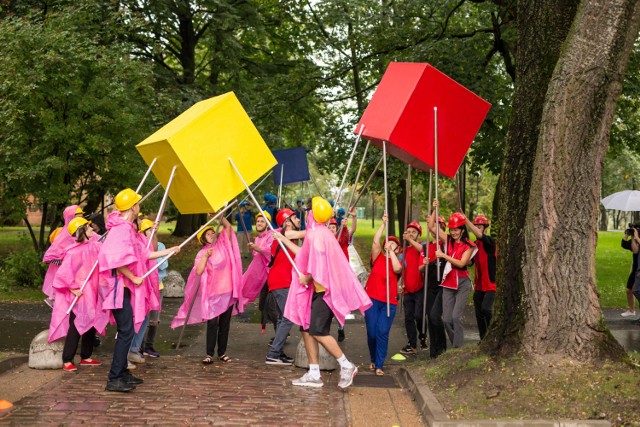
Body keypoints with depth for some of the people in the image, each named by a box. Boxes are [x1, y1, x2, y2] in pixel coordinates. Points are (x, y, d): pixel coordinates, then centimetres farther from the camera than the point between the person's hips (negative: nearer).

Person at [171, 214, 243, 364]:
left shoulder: (223, 245, 7)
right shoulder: (202, 253, 0)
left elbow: (228, 227, 2)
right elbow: (198, 271, -14)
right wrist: (206, 256, -18)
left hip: (228, 291, 3)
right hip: (212, 293, -3)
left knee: (225, 324, 8)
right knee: (212, 323, -9)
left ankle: (222, 352, 16)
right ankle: (209, 354, -4)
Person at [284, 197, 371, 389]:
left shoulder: (316, 234, -15)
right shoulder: (320, 232, 15)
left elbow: (318, 262, -22)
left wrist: (307, 278, -10)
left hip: (324, 290, -10)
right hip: (317, 289, 10)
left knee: (318, 331, -12)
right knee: (306, 328, 8)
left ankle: (346, 366, -3)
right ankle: (313, 374, 10)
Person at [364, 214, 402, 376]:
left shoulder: (398, 262, 9)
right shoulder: (377, 258, 8)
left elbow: (397, 268, -15)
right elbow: (375, 241, -7)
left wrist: (391, 251, -9)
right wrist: (384, 224, -8)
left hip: (389, 302, 0)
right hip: (372, 298, 0)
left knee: (382, 332, -9)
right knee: (371, 332, 0)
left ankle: (379, 365, -3)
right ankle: (373, 360, 24)